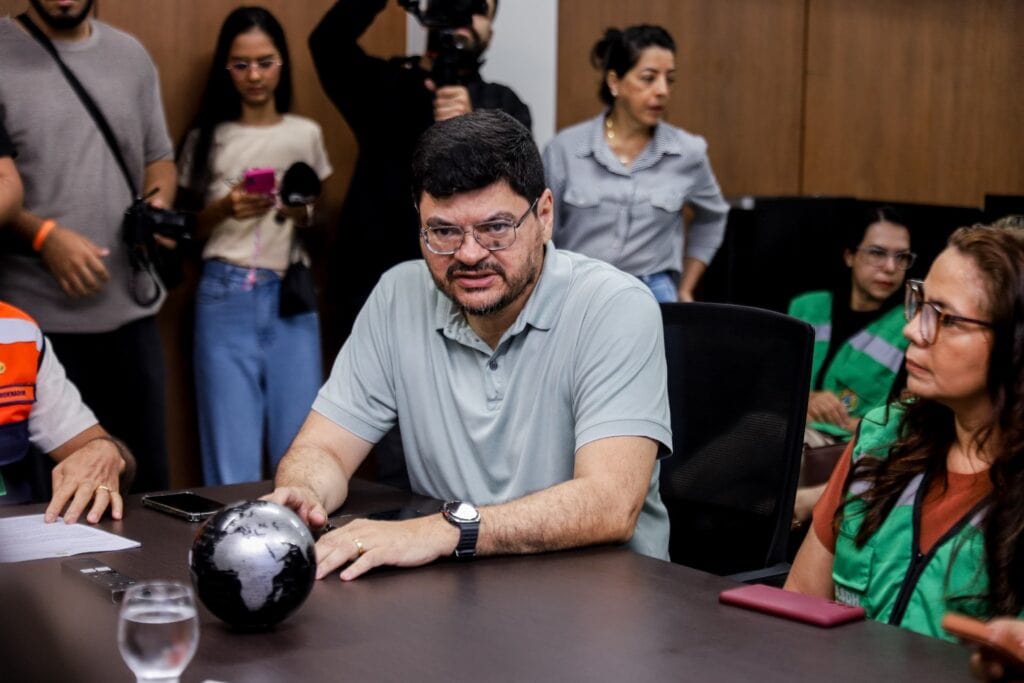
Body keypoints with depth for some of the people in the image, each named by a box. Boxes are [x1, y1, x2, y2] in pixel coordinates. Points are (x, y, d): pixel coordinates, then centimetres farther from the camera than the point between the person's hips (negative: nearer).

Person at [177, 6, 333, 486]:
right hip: (225, 298, -1)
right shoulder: (208, 138, 6)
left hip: (291, 297, 1)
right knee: (232, 455, -2)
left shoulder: (306, 135, 8)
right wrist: (225, 209, -11)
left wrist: (301, 214, -8)